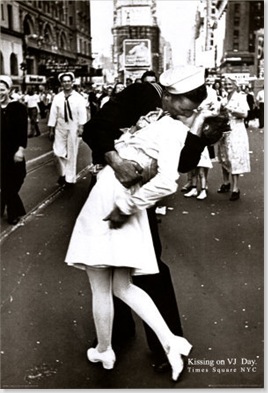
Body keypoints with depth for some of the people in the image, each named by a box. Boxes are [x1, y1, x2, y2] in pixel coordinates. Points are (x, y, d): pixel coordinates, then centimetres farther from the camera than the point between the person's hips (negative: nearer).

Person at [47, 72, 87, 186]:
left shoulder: (78, 98, -5)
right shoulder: (57, 97, -1)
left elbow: (82, 113, -8)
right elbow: (53, 113, 1)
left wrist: (81, 126, -18)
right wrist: (51, 128, 1)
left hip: (73, 127, -2)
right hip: (60, 127, 2)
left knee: (72, 153, 6)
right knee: (59, 152, 0)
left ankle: (70, 178, 18)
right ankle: (63, 173, 25)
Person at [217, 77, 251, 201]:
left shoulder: (240, 97, -3)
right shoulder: (224, 100, 15)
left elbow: (244, 114, -14)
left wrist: (229, 110, -19)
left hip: (235, 131, -6)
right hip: (223, 131, 6)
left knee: (234, 158, -8)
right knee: (223, 157, 10)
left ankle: (235, 188, -7)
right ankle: (226, 183, 25)